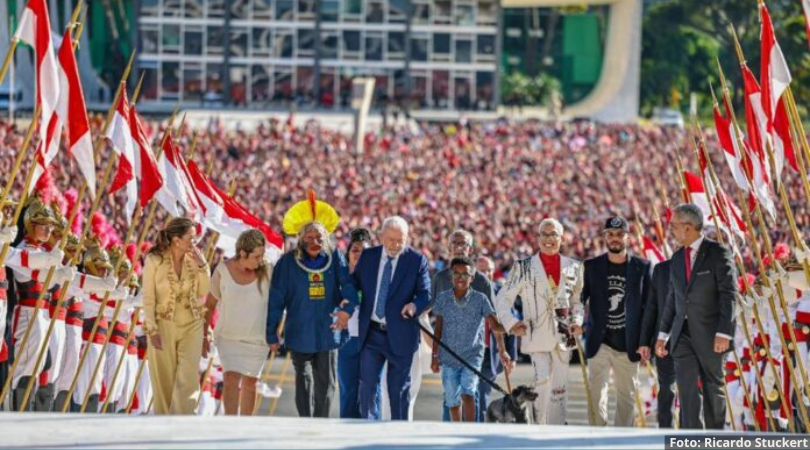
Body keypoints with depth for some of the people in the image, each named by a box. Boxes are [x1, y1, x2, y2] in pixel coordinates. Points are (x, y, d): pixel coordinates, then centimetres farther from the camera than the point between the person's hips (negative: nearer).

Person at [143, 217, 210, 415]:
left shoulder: (193, 259, 2)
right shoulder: (155, 260, -8)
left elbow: (205, 293, -2)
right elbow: (148, 298, -7)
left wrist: (202, 266, -11)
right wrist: (152, 329, -12)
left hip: (191, 326, 2)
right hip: (164, 325, -2)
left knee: (188, 380, -6)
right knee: (164, 380, 6)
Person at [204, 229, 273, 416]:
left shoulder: (267, 271, -10)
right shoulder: (222, 271, -9)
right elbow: (210, 304, 2)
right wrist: (203, 336, 5)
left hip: (257, 338, 1)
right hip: (228, 336, -1)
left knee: (250, 383, 8)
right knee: (231, 379, -14)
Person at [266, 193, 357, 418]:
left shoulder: (335, 258, 0)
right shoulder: (288, 263, -4)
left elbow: (348, 285, -8)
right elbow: (276, 300, -1)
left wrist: (347, 307, -30)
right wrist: (271, 334, 0)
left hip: (328, 332, 0)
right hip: (299, 334, 0)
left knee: (326, 383, 0)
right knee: (304, 383, 8)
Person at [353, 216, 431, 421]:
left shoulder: (417, 261, -1)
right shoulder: (368, 257, 6)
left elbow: (425, 293, -4)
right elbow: (355, 283, 13)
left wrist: (415, 305, -25)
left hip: (400, 334, -2)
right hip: (371, 334, 2)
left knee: (399, 388, 6)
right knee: (367, 383, -4)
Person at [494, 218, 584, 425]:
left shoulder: (573, 267, 10)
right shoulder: (524, 268, 3)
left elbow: (578, 300, 20)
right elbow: (503, 298, 5)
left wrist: (578, 321, 3)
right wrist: (511, 323, -8)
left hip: (563, 336, 3)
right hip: (537, 336, -3)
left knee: (559, 388, 5)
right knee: (543, 379, -19)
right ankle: (538, 425, -5)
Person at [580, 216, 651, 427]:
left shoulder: (642, 267, 3)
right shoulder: (592, 266, 4)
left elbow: (649, 305, 3)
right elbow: (580, 299, 7)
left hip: (628, 344, 1)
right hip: (600, 343, -1)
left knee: (627, 395, 7)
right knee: (597, 393, -7)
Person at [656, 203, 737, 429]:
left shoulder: (718, 253, -7)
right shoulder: (678, 258, 13)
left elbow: (729, 295, -12)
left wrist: (724, 333, -19)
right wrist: (663, 334, 14)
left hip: (709, 334, -5)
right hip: (682, 334, 5)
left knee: (713, 388, 6)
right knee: (687, 389, -5)